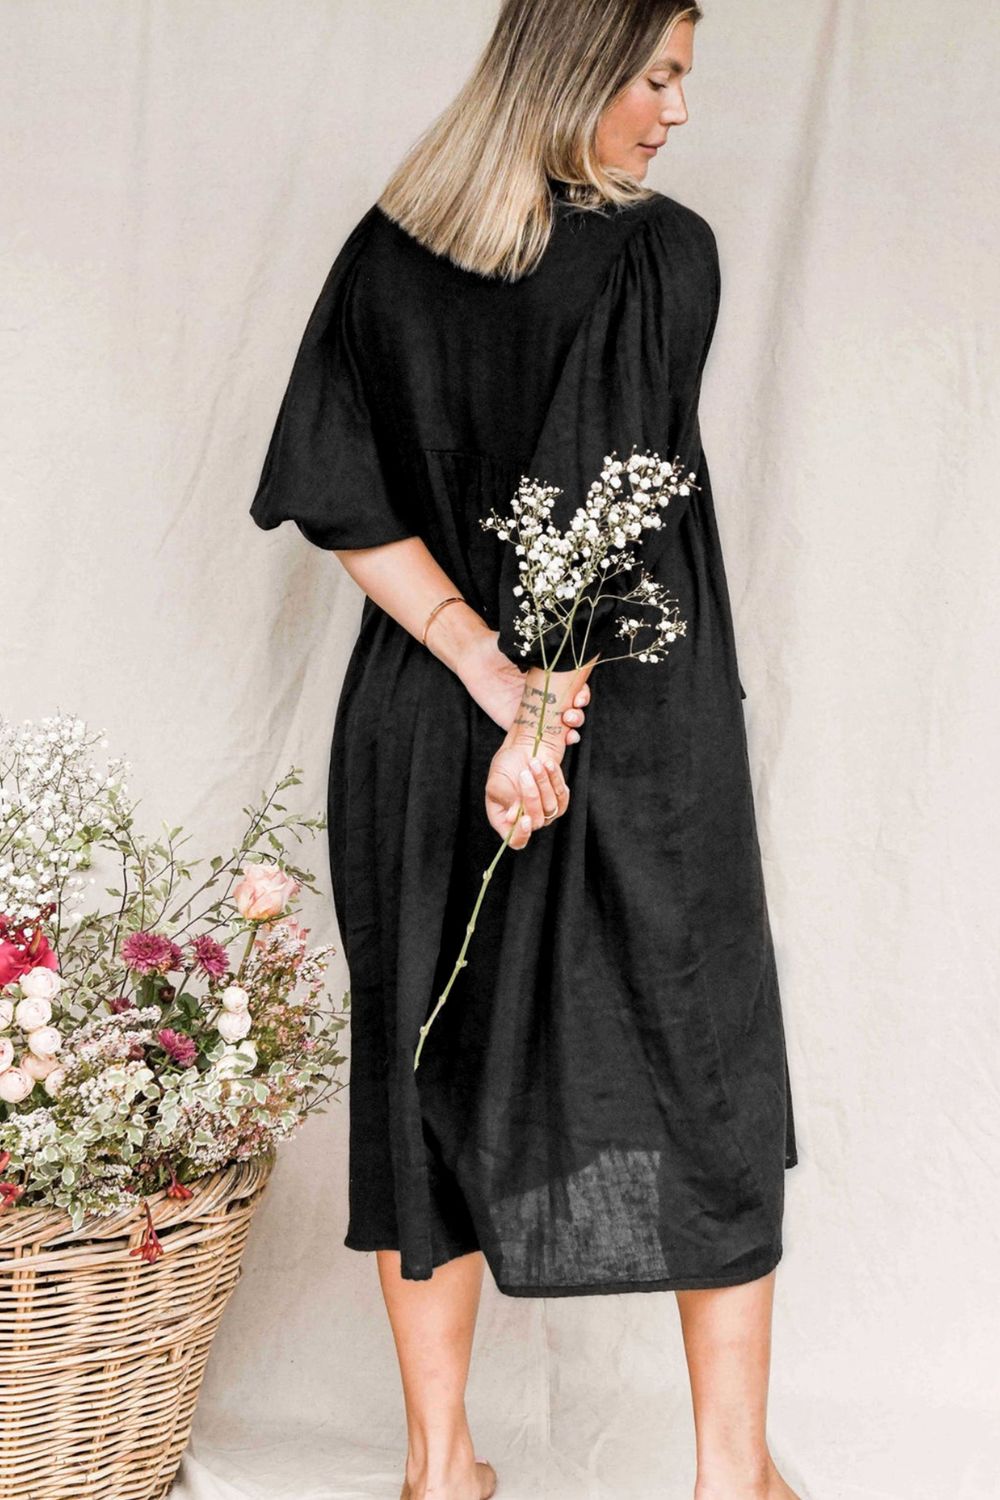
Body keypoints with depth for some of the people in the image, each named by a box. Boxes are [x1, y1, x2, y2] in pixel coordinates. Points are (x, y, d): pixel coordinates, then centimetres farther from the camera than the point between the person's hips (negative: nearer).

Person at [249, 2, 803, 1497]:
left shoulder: (384, 254, 0)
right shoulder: (666, 254, -12)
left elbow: (343, 502, -6)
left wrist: (499, 685, -10)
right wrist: (553, 700, -12)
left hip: (420, 725, 4)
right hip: (643, 735, -3)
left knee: (434, 1060, 14)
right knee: (701, 1060, 11)